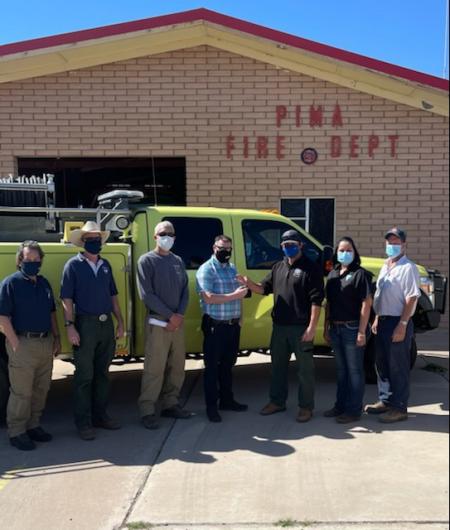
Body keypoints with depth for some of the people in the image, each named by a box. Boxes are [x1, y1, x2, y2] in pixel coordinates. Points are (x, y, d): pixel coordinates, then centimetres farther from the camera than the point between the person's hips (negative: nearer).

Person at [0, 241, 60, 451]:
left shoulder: (44, 283, 12)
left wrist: (56, 338, 13)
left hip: (46, 343, 7)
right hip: (23, 343, -7)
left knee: (41, 389, 14)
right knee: (21, 392, 0)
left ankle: (33, 425, 28)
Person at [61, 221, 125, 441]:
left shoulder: (105, 265, 11)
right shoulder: (73, 265, -4)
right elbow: (67, 299, -9)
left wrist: (120, 322, 10)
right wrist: (70, 326, -17)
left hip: (107, 324, 5)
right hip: (86, 324, -5)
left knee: (102, 373, 14)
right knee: (84, 375, 1)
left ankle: (100, 415, 26)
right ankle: (83, 422, 11)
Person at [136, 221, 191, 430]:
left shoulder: (178, 261, 14)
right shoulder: (147, 260, -4)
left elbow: (185, 290, 10)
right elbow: (147, 295, -11)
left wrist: (180, 315, -7)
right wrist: (170, 316, -14)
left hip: (178, 323, 6)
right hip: (158, 323, -6)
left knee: (177, 367, 11)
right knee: (155, 369, -6)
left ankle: (170, 405, 23)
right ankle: (148, 411, 3)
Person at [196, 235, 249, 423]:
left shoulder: (232, 268, 14)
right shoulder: (206, 269, -10)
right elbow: (208, 298, -21)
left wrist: (240, 317, 12)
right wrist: (233, 295, -21)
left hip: (233, 325, 7)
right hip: (215, 326, -7)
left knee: (228, 364, 17)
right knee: (212, 366, 2)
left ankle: (227, 400, 30)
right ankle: (211, 406, 12)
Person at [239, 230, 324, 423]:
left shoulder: (311, 268, -7)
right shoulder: (278, 267, 14)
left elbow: (316, 300, -12)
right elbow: (264, 288, 15)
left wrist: (312, 327, -17)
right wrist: (249, 283, -7)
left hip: (301, 328, -6)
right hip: (279, 327, 6)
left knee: (305, 369, 5)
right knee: (278, 366, 16)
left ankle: (306, 407, 17)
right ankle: (277, 402, 31)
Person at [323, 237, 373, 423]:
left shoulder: (359, 273, -8)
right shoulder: (333, 274, 10)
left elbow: (366, 303, -13)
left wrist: (362, 332, -17)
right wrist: (326, 328, 11)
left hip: (352, 328, -6)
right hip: (336, 329, 6)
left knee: (354, 370, 4)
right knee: (341, 369, 16)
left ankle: (354, 410, 13)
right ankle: (340, 406, 27)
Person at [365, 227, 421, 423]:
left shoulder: (408, 268, -12)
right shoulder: (385, 267, 15)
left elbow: (411, 298, -18)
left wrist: (402, 325, -22)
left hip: (398, 323, -8)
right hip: (383, 321, 9)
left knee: (398, 367, -1)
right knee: (382, 365, 15)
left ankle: (399, 408, 8)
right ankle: (385, 401, 28)